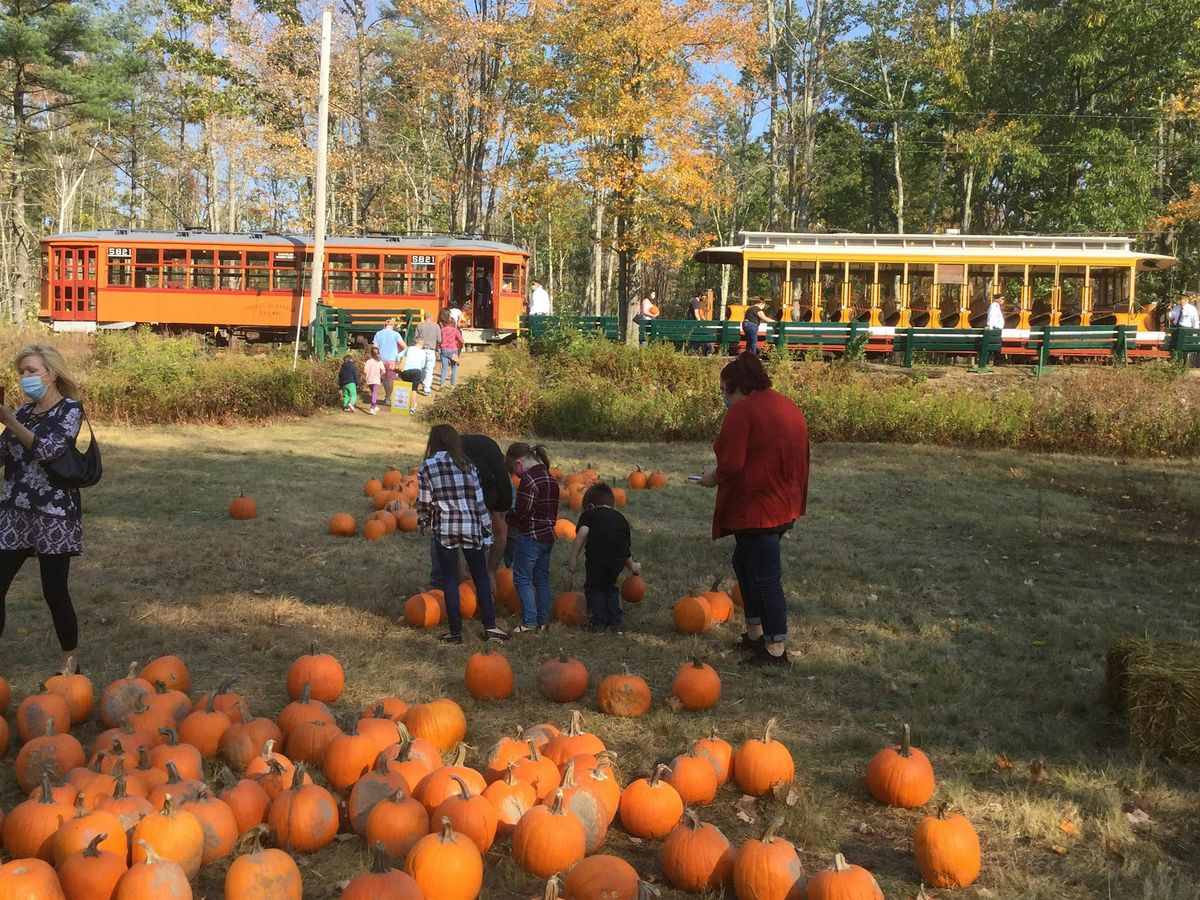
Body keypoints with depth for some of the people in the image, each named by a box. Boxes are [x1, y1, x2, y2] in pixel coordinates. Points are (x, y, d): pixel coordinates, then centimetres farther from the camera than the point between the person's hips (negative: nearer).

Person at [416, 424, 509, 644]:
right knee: (481, 577, 12)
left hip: (445, 529, -1)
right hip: (471, 527, 1)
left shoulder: (427, 467, -1)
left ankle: (455, 631, 8)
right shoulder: (466, 464, 4)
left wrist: (423, 524, 18)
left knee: (450, 580, 8)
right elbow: (479, 500, 2)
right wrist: (486, 532, 7)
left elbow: (424, 502, -1)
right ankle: (490, 627, 9)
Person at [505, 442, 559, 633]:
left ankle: (529, 622, 0)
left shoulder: (528, 479, -18)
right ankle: (542, 621, 18)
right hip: (547, 536, 9)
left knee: (522, 579, 1)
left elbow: (521, 511, -21)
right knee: (542, 580, 13)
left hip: (529, 537, -9)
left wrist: (509, 520, -3)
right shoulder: (551, 479, 11)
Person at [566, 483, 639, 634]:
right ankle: (616, 623, 26)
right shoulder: (621, 518, 31)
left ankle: (599, 623, 19)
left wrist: (573, 557, -4)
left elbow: (582, 532, -4)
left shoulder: (589, 514, 19)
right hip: (619, 557, 4)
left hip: (598, 555, -4)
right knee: (610, 586, 27)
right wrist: (632, 567, 53)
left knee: (594, 587, 19)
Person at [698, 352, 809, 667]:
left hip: (755, 509, -10)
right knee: (744, 562, 22)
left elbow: (731, 464, -23)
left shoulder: (742, 412, -16)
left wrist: (713, 477, -4)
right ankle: (756, 633, 29)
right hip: (784, 506, 10)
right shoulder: (788, 407, 12)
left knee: (765, 576, -2)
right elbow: (796, 458, 17)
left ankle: (776, 650, 5)